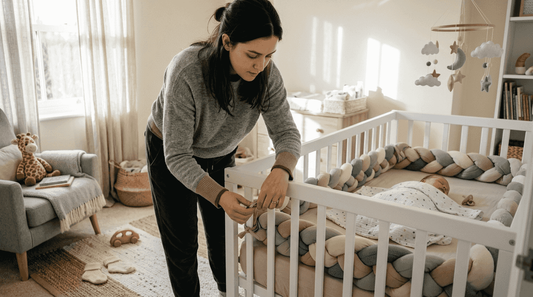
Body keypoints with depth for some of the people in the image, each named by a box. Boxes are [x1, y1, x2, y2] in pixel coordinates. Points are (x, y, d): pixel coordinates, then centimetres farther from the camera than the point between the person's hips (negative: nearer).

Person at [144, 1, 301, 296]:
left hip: (220, 154, 4)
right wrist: (220, 196, -50)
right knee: (182, 244, 7)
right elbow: (177, 156, -35)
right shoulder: (186, 71, -38)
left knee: (223, 235, 16)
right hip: (169, 154, -4)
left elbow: (286, 131, -21)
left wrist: (281, 171, -44)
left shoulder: (267, 73, -25)